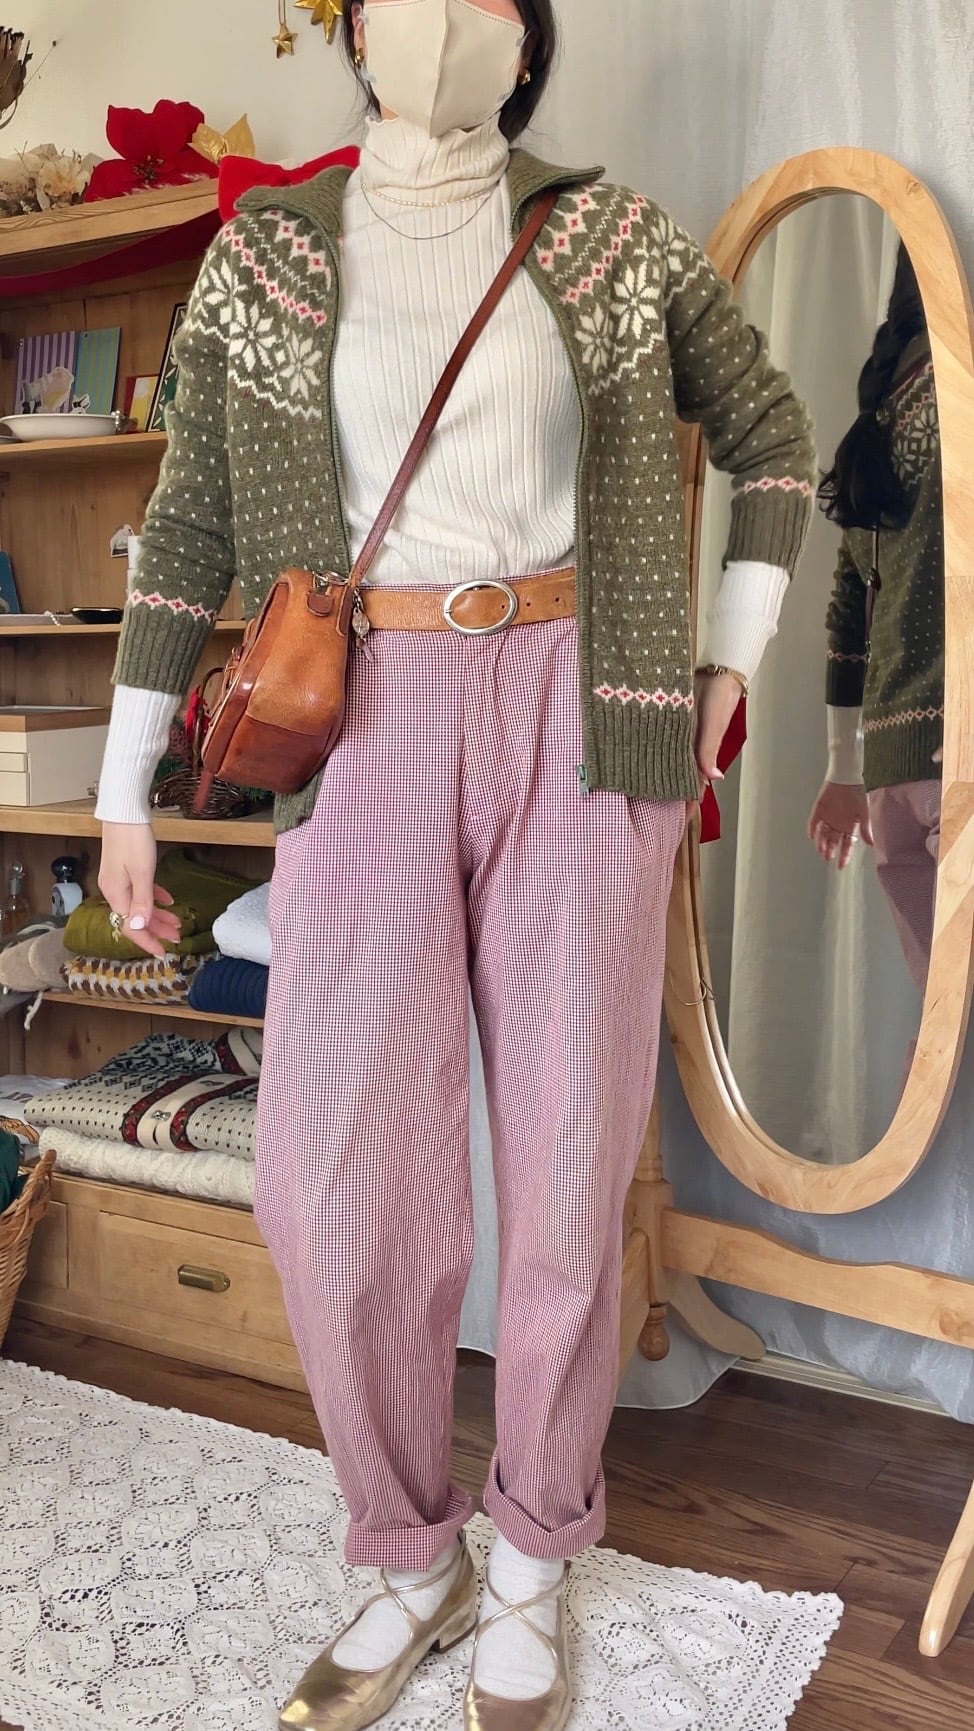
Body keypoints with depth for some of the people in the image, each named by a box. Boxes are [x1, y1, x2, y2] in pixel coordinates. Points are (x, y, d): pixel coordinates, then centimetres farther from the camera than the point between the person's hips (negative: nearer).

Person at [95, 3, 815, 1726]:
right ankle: (415, 1556, 19)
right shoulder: (265, 253, 10)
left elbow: (773, 441, 18)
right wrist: (123, 791, 6)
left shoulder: (617, 235, 9)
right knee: (334, 1177, -8)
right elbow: (191, 525, 10)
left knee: (565, 1153, -1)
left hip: (575, 722, 0)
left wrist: (722, 682, 6)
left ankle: (531, 1560, 24)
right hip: (376, 733, 1)